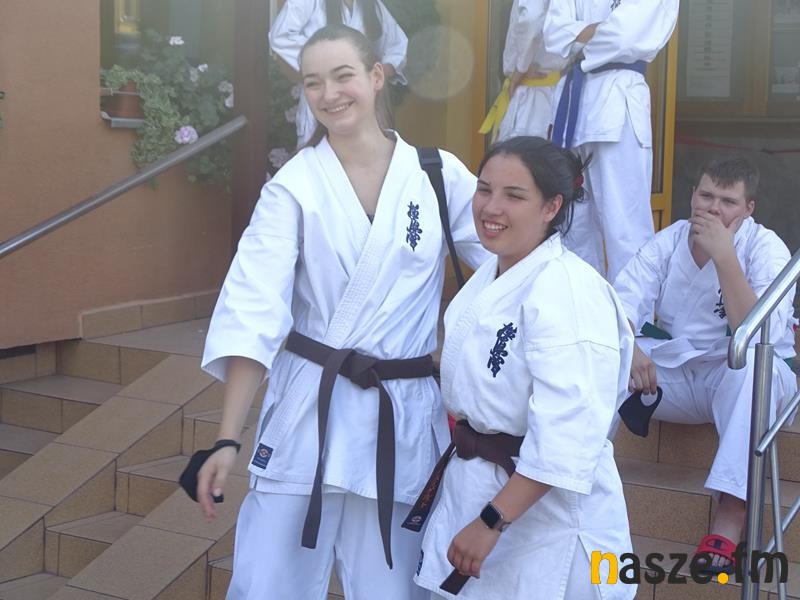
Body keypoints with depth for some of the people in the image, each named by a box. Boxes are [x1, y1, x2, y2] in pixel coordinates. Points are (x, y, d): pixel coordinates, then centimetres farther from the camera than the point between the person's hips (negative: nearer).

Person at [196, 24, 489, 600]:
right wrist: (228, 439, -16)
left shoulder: (440, 175, -1)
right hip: (307, 410, -1)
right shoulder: (294, 185, -4)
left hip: (404, 417, 1)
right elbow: (253, 312, -10)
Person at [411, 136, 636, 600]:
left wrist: (492, 522, -24)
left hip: (546, 513, -8)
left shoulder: (568, 292, -23)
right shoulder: (491, 276, 6)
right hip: (472, 487, 8)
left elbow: (566, 437, -27)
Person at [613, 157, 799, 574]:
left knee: (753, 362, -38)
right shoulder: (669, 240, -1)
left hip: (749, 379, -3)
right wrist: (627, 348, -34)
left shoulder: (766, 248, -13)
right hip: (674, 374, 3)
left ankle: (730, 517, -40)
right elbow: (622, 302, -12)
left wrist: (724, 256, -34)